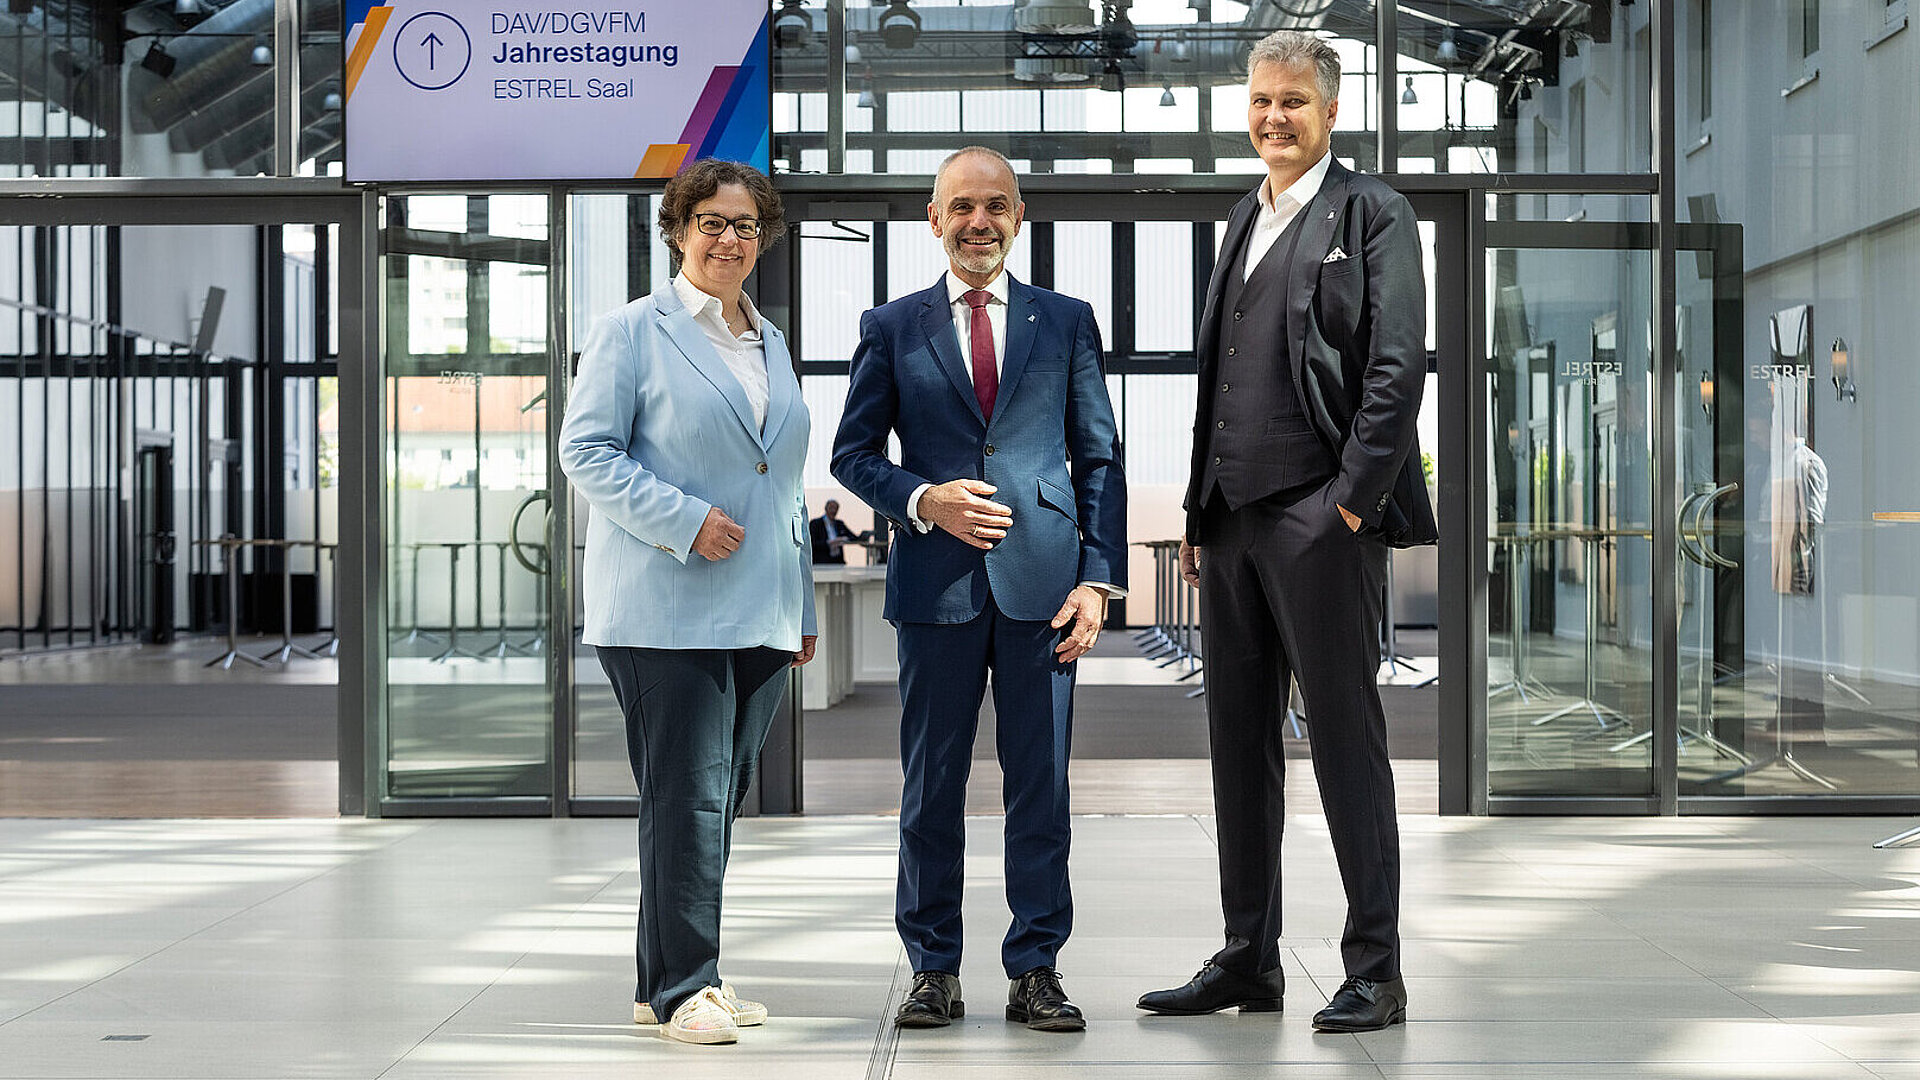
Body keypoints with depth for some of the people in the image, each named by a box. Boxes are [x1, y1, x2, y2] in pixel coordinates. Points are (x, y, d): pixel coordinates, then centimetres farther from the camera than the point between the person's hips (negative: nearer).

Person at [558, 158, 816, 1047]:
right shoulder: (633, 332, -1)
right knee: (687, 798, -8)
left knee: (722, 797, 9)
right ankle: (682, 990, 0)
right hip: (666, 610, -6)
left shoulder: (771, 343, 19)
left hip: (758, 614, 7)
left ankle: (671, 981, 18)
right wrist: (685, 520, -16)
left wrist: (801, 607, 20)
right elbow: (585, 450, -7)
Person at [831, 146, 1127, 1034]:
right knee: (931, 786, 4)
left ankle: (1035, 970, 10)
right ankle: (934, 970, 13)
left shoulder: (1066, 322, 11)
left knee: (1041, 785, 2)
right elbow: (853, 452, 10)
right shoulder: (892, 328, 10)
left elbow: (1099, 458, 9)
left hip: (1042, 581, 0)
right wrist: (922, 501, -9)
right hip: (937, 583, 0)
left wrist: (1099, 578, -1)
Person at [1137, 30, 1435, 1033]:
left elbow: (1398, 367, -9)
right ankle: (1248, 961, 19)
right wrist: (1198, 509, 15)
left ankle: (1374, 970, 3)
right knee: (1239, 741, 10)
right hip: (1233, 516, 7)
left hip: (1322, 514, -7)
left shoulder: (1370, 213, -1)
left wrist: (1355, 498, -15)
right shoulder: (1244, 219, 20)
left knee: (1346, 736, -3)